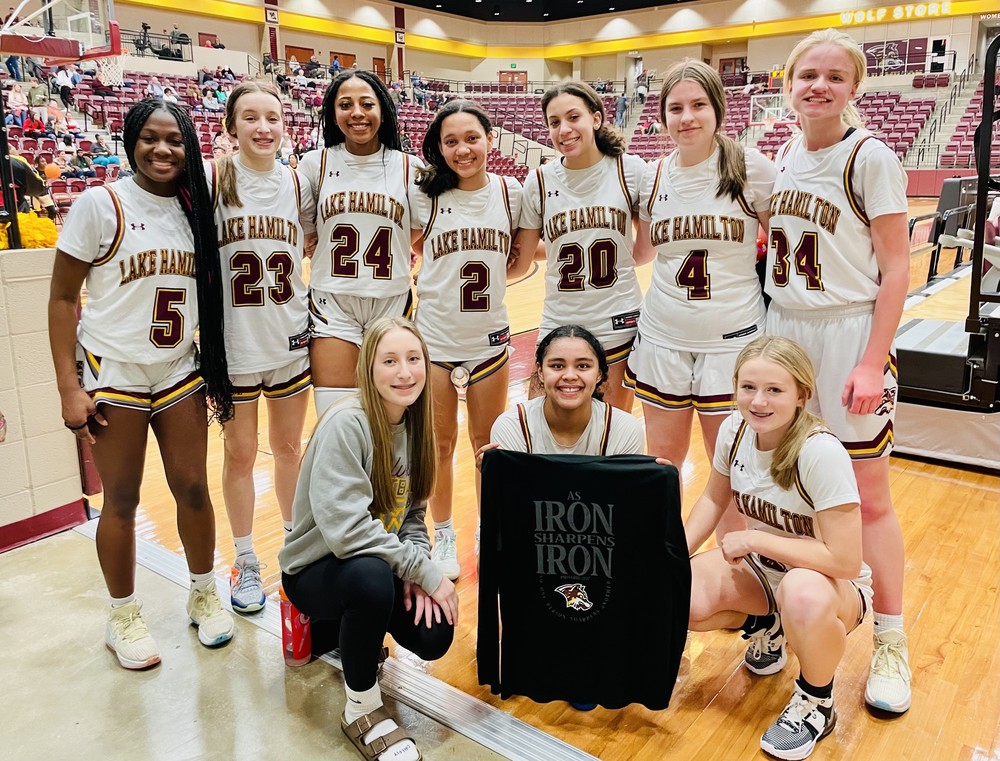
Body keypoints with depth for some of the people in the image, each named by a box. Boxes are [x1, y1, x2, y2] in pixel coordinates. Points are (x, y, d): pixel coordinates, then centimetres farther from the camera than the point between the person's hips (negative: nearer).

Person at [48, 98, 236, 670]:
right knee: (122, 501, 7)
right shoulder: (100, 204, -9)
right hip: (114, 375, -3)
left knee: (193, 488, 7)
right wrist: (70, 387, -12)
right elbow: (63, 298, -7)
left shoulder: (194, 210, 5)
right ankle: (124, 617, 26)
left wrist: (217, 369, 10)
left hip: (181, 374, 4)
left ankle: (205, 596, 29)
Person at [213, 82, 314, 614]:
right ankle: (245, 561, 27)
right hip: (233, 344, -2)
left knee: (289, 448, 15)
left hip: (291, 341, 3)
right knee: (240, 455, 9)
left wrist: (303, 297, 5)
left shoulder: (296, 182, 2)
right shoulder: (213, 179, -7)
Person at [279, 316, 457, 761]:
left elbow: (412, 515, 3)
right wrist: (427, 572, -27)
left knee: (434, 635, -15)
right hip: (315, 569, -6)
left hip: (375, 566, 7)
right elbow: (346, 528, -31)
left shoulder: (413, 424, -3)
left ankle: (346, 628, 19)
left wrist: (417, 571, -16)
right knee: (372, 575, -37)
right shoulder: (345, 424, -24)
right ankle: (362, 709, -10)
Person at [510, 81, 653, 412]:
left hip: (619, 326, -1)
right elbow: (518, 264, 3)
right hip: (558, 326, 1)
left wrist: (622, 260, -1)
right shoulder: (539, 182, -2)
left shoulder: (630, 170, -4)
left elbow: (652, 242, 9)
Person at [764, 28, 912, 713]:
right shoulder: (784, 156, 9)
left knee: (868, 494, 1)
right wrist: (771, 326, 12)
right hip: (784, 329, 5)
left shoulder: (871, 157, -8)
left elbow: (897, 266, -11)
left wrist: (873, 361, -17)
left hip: (849, 334, -5)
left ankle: (891, 643, 17)